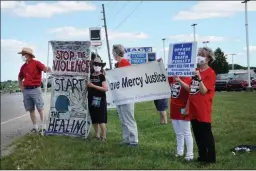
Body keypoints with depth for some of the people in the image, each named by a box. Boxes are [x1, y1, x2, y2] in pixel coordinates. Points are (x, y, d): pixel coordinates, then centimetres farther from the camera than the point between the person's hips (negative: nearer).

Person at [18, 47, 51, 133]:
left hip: (35, 89, -6)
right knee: (31, 109, 8)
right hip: (26, 90, 6)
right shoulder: (23, 66, 13)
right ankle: (35, 126, 15)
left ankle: (44, 126, -2)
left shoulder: (36, 63, -5)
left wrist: (48, 69, -45)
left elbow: (45, 69, -21)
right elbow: (20, 77, 29)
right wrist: (21, 87, 16)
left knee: (40, 109, -5)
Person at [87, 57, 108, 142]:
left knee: (101, 120, -9)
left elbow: (105, 88, -15)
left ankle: (104, 137, -6)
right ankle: (97, 135, 20)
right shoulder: (90, 76, 11)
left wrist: (93, 86, -16)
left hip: (100, 100, -6)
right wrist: (87, 85, 3)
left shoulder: (102, 76, -4)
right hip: (91, 100, 6)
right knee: (94, 119, 11)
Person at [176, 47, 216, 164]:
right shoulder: (195, 71, 12)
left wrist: (199, 78, -27)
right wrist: (179, 81, 2)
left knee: (206, 134, -1)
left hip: (203, 109, -7)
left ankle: (211, 158, 9)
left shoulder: (210, 73, -9)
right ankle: (202, 156, 24)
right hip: (194, 108, 7)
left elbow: (204, 91, -16)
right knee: (197, 134, 13)